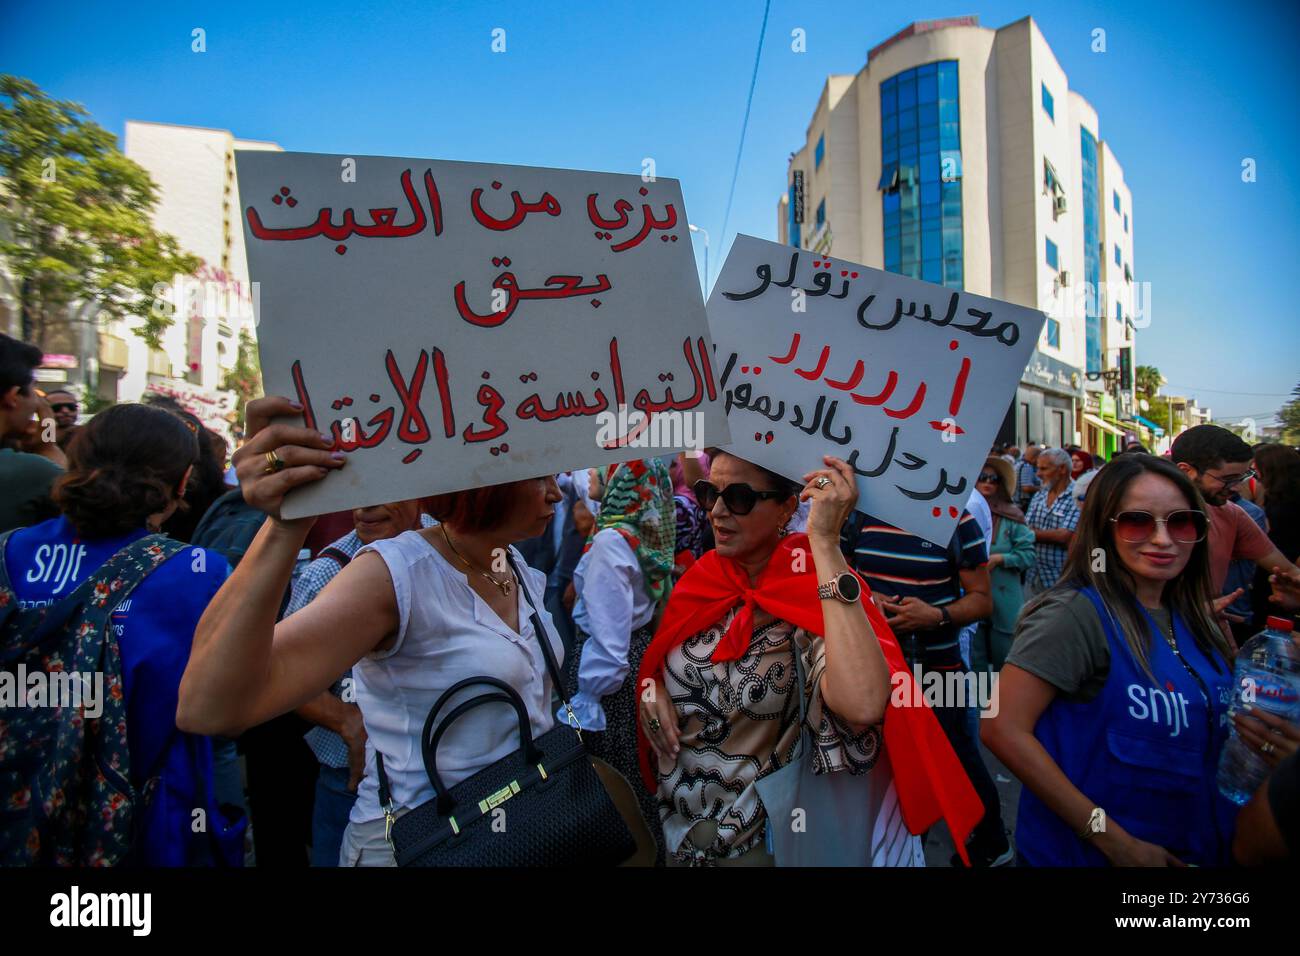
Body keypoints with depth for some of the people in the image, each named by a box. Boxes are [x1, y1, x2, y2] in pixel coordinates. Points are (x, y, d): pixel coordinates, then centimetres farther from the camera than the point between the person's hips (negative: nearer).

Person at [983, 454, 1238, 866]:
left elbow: (1205, 730, 12)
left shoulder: (1191, 618, 0)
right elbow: (1004, 729, -28)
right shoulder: (1077, 613, -23)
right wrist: (1113, 841, -25)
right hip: (1085, 852, -7)